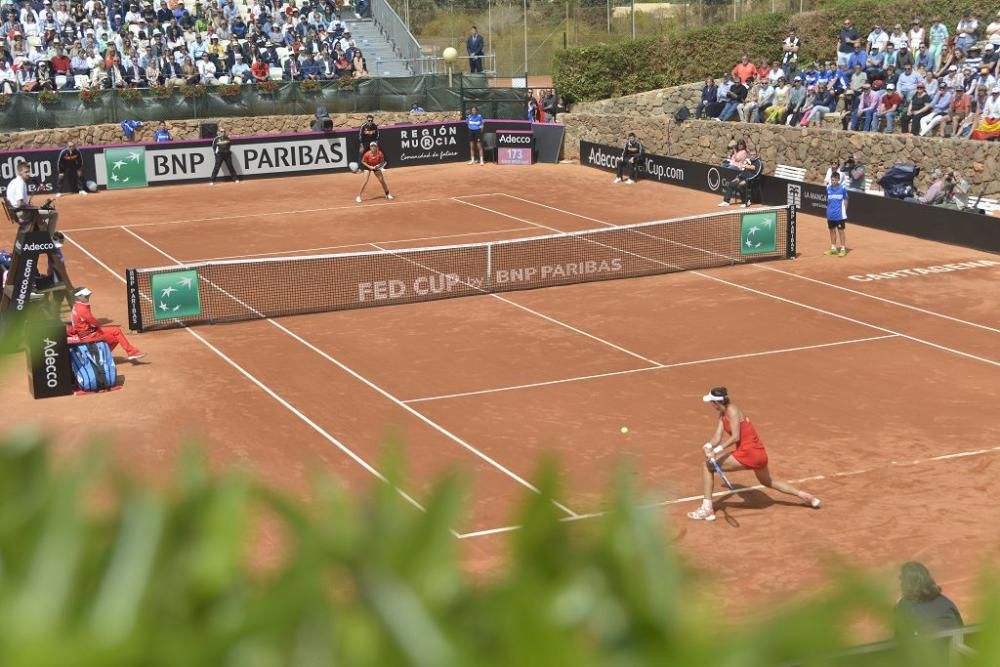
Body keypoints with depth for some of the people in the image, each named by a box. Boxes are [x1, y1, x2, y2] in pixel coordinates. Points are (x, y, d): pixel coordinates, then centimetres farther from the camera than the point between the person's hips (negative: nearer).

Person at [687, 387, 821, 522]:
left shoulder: (732, 410, -14)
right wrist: (709, 446, -13)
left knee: (708, 466, -7)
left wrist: (716, 450, -27)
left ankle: (707, 509, -9)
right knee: (768, 482, 34)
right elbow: (718, 436, 6)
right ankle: (804, 495, 41)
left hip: (748, 452, -10)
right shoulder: (722, 413, 13)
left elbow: (735, 437, -22)